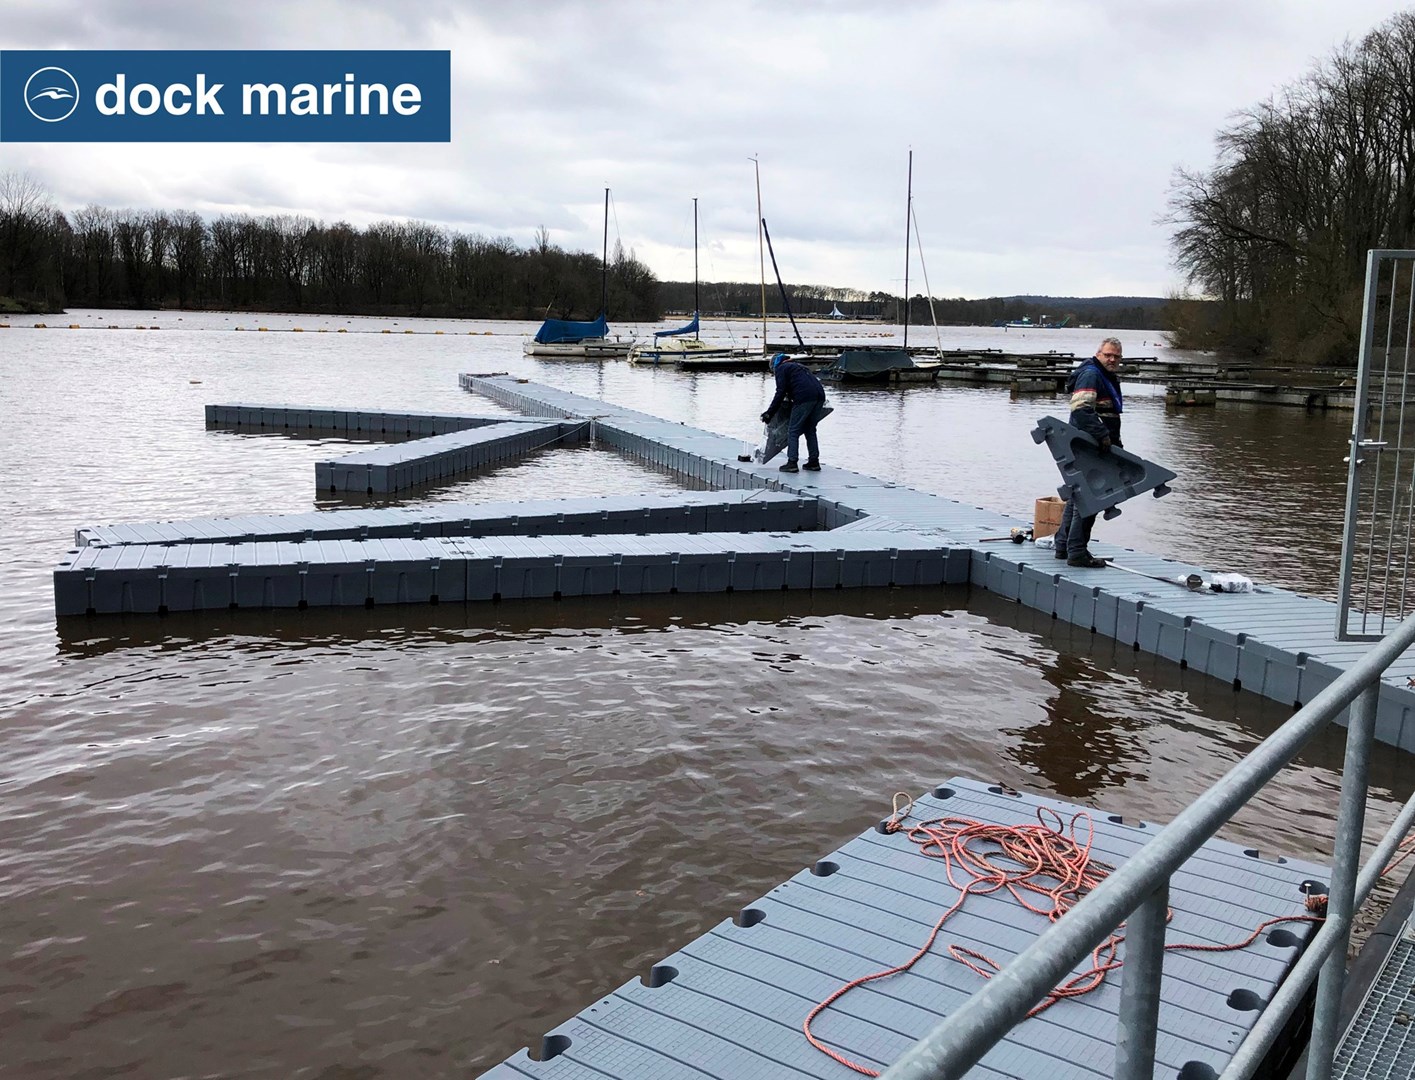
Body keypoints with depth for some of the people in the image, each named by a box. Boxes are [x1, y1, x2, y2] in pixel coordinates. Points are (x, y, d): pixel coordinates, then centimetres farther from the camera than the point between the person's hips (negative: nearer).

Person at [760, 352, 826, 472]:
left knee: (793, 431, -2)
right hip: (820, 395, 8)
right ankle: (814, 461, 16)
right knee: (810, 430, 17)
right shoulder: (798, 366, 34)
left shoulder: (781, 368, 10)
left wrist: (769, 413, 2)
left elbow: (780, 393, 0)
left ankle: (792, 462, -8)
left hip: (804, 398, -8)